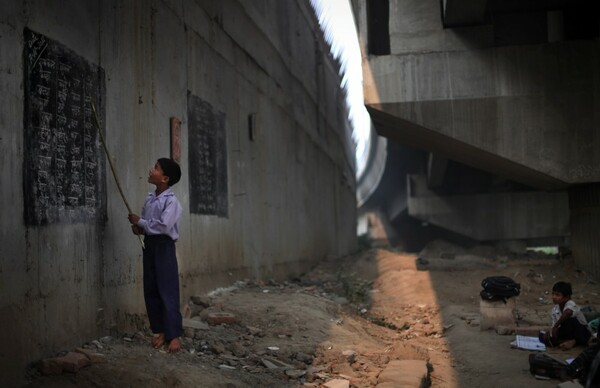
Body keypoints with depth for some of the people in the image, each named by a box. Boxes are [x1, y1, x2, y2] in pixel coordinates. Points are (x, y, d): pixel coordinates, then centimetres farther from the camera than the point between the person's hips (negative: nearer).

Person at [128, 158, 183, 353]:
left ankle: (174, 335, -2)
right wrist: (138, 226, -4)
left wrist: (140, 222, -15)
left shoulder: (171, 201, -15)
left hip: (164, 247, -8)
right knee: (150, 291, 10)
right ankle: (158, 330, 19)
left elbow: (163, 226, -25)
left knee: (168, 292, -6)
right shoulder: (150, 197, 10)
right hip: (149, 244, 8)